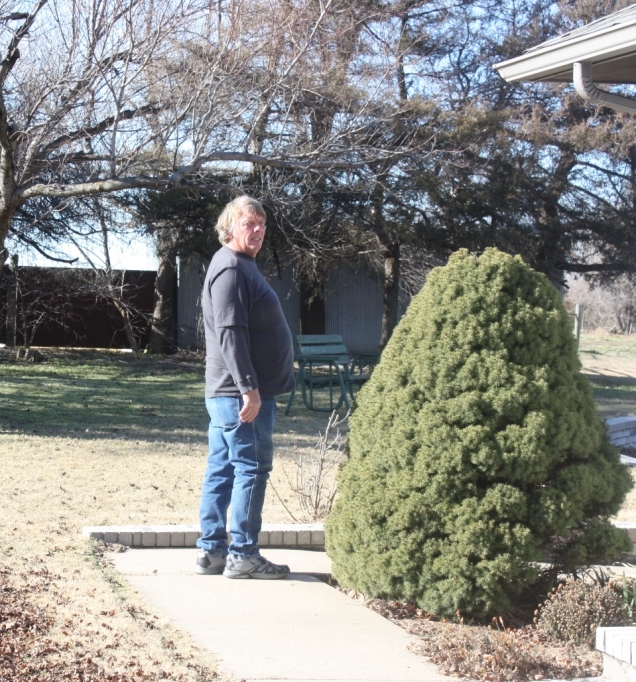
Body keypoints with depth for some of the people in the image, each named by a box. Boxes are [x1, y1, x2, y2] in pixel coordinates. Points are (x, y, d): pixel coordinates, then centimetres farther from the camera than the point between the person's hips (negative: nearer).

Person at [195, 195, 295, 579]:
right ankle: (243, 555, -2)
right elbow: (230, 333, -22)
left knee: (221, 470, 11)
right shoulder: (231, 268, -14)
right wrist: (249, 388, -24)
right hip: (240, 393, -11)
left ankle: (212, 550, 16)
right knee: (252, 469, -6)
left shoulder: (242, 267, 20)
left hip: (226, 393, 11)